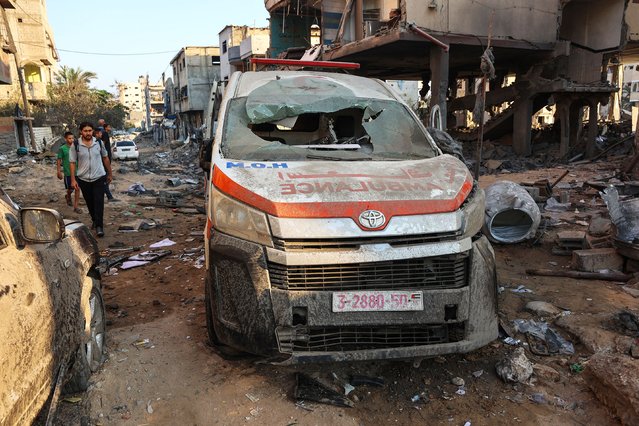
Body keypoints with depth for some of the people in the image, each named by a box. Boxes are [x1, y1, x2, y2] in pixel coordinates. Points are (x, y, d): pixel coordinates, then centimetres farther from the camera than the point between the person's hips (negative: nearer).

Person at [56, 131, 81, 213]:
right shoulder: (62, 148, -5)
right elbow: (59, 160, -3)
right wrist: (59, 171, -7)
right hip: (68, 172, -3)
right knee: (70, 188, 6)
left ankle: (76, 206, 6)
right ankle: (68, 196, 42)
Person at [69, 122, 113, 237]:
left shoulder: (99, 142, -1)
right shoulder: (76, 145, -5)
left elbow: (105, 158, 10)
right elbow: (72, 163, -2)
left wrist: (110, 173, 14)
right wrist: (73, 180, -7)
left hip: (99, 177, -1)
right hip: (83, 179, 1)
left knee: (99, 202, -8)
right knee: (90, 202, 12)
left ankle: (99, 226, -7)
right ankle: (95, 220, 33)